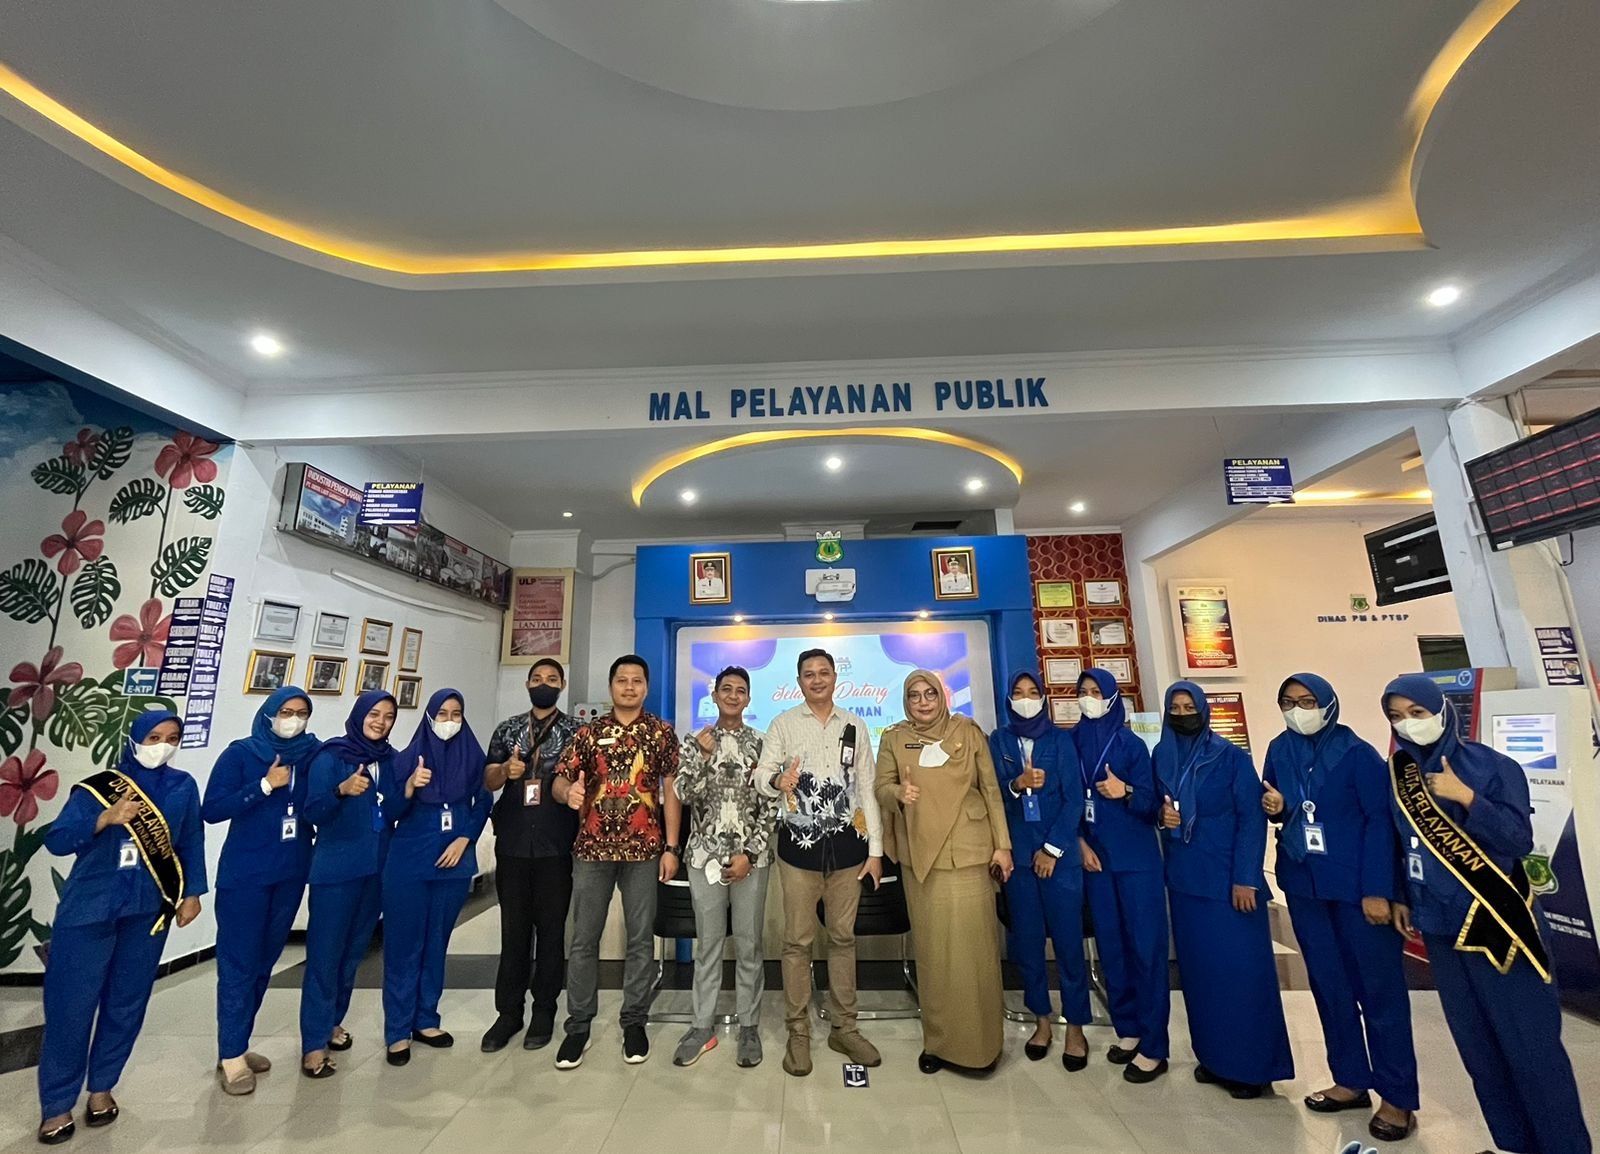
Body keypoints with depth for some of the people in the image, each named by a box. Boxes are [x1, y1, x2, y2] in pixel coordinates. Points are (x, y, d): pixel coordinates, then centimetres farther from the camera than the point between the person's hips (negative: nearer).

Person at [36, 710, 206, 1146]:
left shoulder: (183, 787, 0)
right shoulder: (97, 787, -5)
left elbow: (192, 842, 4)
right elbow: (56, 841, -11)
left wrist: (192, 892, 3)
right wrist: (105, 819, -27)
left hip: (147, 910, 2)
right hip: (89, 909, -2)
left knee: (127, 1003, 10)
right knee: (70, 1005, 3)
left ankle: (101, 1088, 28)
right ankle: (56, 1104, 20)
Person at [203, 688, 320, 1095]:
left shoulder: (312, 755, 2)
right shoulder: (241, 753, -6)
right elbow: (212, 809, -13)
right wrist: (265, 785, -19)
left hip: (290, 874, 4)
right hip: (244, 875, -4)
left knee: (264, 962, 14)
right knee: (238, 963, 3)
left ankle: (237, 1045, 30)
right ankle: (231, 1057, 16)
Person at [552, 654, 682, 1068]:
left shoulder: (662, 732, 1)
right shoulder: (588, 732, 3)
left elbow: (670, 791, 1)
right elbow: (560, 781, -1)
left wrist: (671, 847, -3)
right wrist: (568, 792, -26)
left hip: (643, 849, -1)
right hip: (592, 848, 1)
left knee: (640, 938, 9)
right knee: (584, 939, 10)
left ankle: (635, 1021, 26)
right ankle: (578, 1024, 27)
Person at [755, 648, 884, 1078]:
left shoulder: (854, 726, 6)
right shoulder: (783, 724, 0)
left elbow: (867, 789, 7)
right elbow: (761, 774, -5)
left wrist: (875, 849, 4)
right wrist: (778, 780, -30)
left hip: (846, 843, 2)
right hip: (799, 842, -2)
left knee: (843, 938, 13)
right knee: (798, 941, 7)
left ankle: (845, 1028, 29)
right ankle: (798, 1033, 23)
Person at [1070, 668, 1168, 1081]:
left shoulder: (1131, 744, -7)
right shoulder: (1072, 743, 2)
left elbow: (1151, 803, -7)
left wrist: (1125, 791, -26)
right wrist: (1080, 843, -1)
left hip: (1137, 859, -3)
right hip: (1095, 857, 3)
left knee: (1145, 944, 0)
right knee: (1110, 943, 10)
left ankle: (1153, 1046, 11)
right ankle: (1128, 1029, 25)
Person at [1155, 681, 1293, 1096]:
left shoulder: (1231, 756, -8)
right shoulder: (1162, 757, 4)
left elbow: (1252, 818, -10)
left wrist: (1246, 878, -14)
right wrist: (1162, 815, -8)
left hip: (1228, 878, -4)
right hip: (1184, 877, 4)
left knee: (1240, 969, 2)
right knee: (1198, 969, 11)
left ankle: (1251, 1065, 18)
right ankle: (1214, 1057, 26)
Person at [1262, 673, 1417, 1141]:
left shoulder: (1357, 753, -11)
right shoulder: (1279, 750, 2)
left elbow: (1380, 821, -13)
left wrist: (1377, 889, -16)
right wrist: (1275, 807, -11)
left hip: (1356, 884, -4)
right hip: (1303, 883, 5)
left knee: (1379, 987, 5)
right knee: (1328, 983, 14)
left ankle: (1397, 1098, 20)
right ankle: (1351, 1080, 29)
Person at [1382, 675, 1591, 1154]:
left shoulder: (1491, 766, -10)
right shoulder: (1397, 773, 2)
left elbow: (1520, 839, -14)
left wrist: (1466, 797, -26)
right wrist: (1400, 897, 10)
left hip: (1497, 921, -4)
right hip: (1440, 925, 4)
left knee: (1529, 1042, 3)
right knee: (1477, 1044, 14)